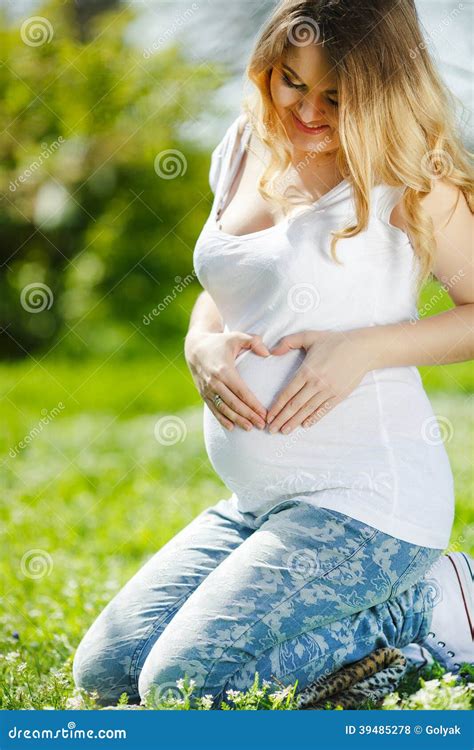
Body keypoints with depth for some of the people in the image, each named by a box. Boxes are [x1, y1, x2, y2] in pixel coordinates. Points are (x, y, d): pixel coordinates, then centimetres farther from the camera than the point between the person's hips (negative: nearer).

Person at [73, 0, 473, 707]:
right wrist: (204, 346, -3)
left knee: (183, 682, -16)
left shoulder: (406, 179, -10)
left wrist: (367, 348, -20)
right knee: (104, 670, 7)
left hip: (366, 496, -8)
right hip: (257, 502, 8)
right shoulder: (246, 151, 10)